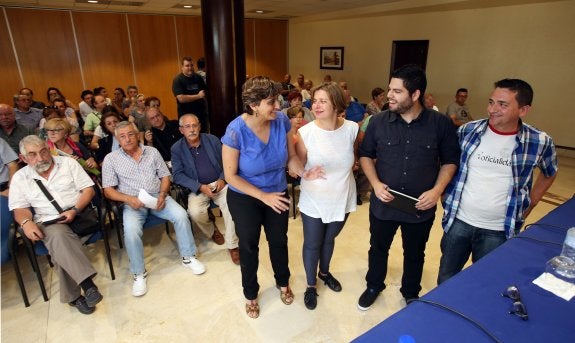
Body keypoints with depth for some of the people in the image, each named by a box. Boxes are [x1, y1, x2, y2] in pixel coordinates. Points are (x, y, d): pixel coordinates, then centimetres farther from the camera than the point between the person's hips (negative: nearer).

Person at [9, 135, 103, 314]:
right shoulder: (20, 178, 13)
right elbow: (20, 209, 9)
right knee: (58, 235, -34)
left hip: (78, 215, 0)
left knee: (58, 245, -29)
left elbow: (88, 189, 2)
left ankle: (72, 296, -20)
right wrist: (26, 222, -15)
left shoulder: (68, 163, 7)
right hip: (46, 222, 0)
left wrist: (75, 210, -14)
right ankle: (87, 283, -37)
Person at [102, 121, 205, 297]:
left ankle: (188, 257, -3)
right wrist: (128, 199, -18)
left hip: (157, 197, 2)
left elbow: (165, 176, 8)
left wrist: (162, 194, -11)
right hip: (132, 202, -1)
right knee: (131, 230, -30)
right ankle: (139, 273, -9)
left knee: (181, 215, -23)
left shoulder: (152, 151, 9)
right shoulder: (110, 159, 3)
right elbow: (108, 190, 0)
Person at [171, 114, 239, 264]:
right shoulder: (176, 148, 1)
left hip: (220, 183, 1)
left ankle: (232, 245, -11)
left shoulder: (212, 139, 4)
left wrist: (222, 179, -11)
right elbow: (178, 175, -4)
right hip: (197, 188, 0)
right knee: (195, 212, -29)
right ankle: (212, 231, 7)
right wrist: (200, 187, -17)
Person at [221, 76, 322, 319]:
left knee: (279, 241, 22)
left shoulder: (282, 120, -19)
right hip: (244, 198, -3)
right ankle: (250, 294, 43)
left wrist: (304, 173, -24)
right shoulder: (236, 131, -29)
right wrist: (263, 196, -25)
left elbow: (291, 156, -6)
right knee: (249, 246, 17)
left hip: (278, 193, 3)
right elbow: (231, 176, -22)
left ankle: (283, 282, 51)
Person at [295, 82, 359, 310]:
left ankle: (324, 272, 54)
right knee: (312, 244, 14)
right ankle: (311, 285, 39)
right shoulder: (305, 133, -19)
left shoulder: (352, 129, -14)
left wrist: (350, 164, -2)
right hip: (313, 201, -2)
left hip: (342, 199, 3)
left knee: (329, 240, 25)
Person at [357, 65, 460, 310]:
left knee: (414, 254, 21)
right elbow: (365, 155, 3)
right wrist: (375, 183, -13)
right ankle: (374, 286, 47)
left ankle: (410, 293, 47)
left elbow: (450, 160, 0)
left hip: (421, 207, 0)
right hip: (383, 203, 1)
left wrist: (437, 190, -15)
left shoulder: (441, 123, -10)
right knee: (378, 248, 20)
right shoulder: (378, 121, -8)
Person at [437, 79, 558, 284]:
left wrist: (528, 206, 8)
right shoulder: (468, 131, -6)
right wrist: (446, 196, 5)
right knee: (445, 280, 17)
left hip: (499, 231, -1)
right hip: (458, 221, 1)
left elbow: (549, 174, 12)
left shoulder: (539, 142, -8)